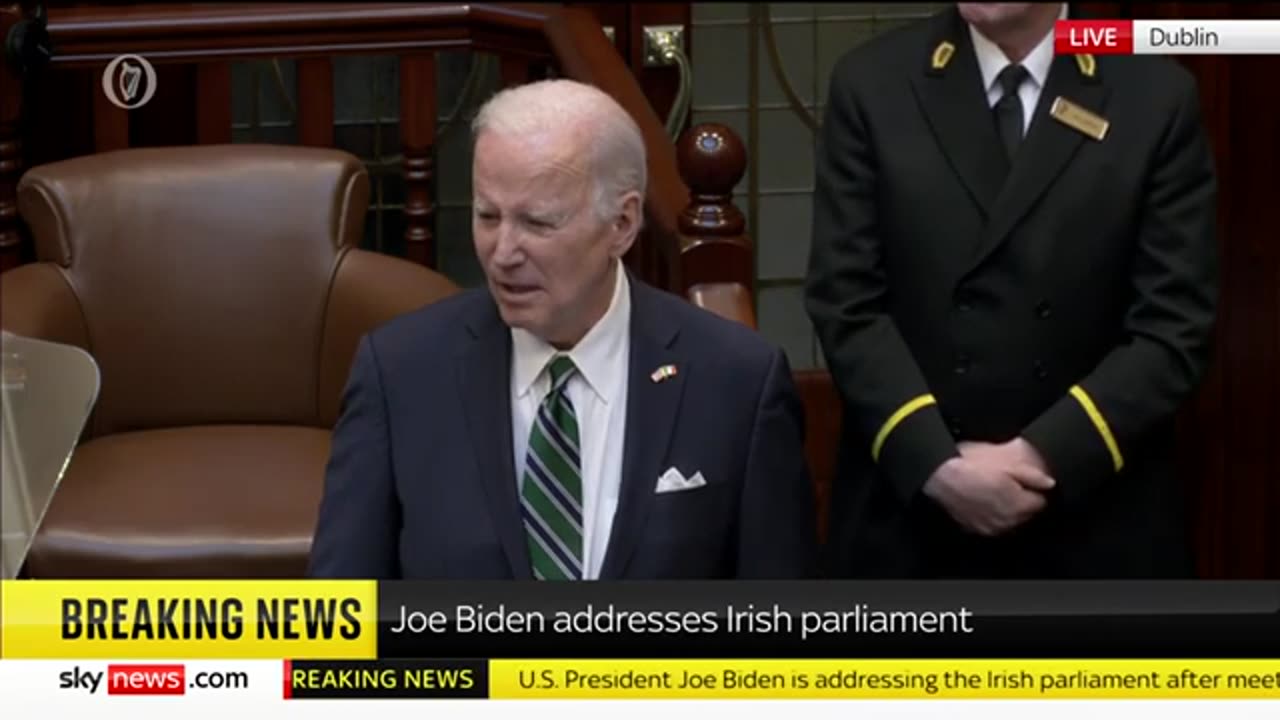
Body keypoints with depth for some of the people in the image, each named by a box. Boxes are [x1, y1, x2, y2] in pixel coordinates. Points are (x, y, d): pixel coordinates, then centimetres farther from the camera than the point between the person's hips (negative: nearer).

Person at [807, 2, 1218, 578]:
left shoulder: (1157, 96, -1)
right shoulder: (871, 85, 1)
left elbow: (1174, 326, -4)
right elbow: (846, 303, -3)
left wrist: (1048, 457, -15)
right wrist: (934, 462, -15)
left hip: (1095, 518, 0)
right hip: (908, 504, 1)